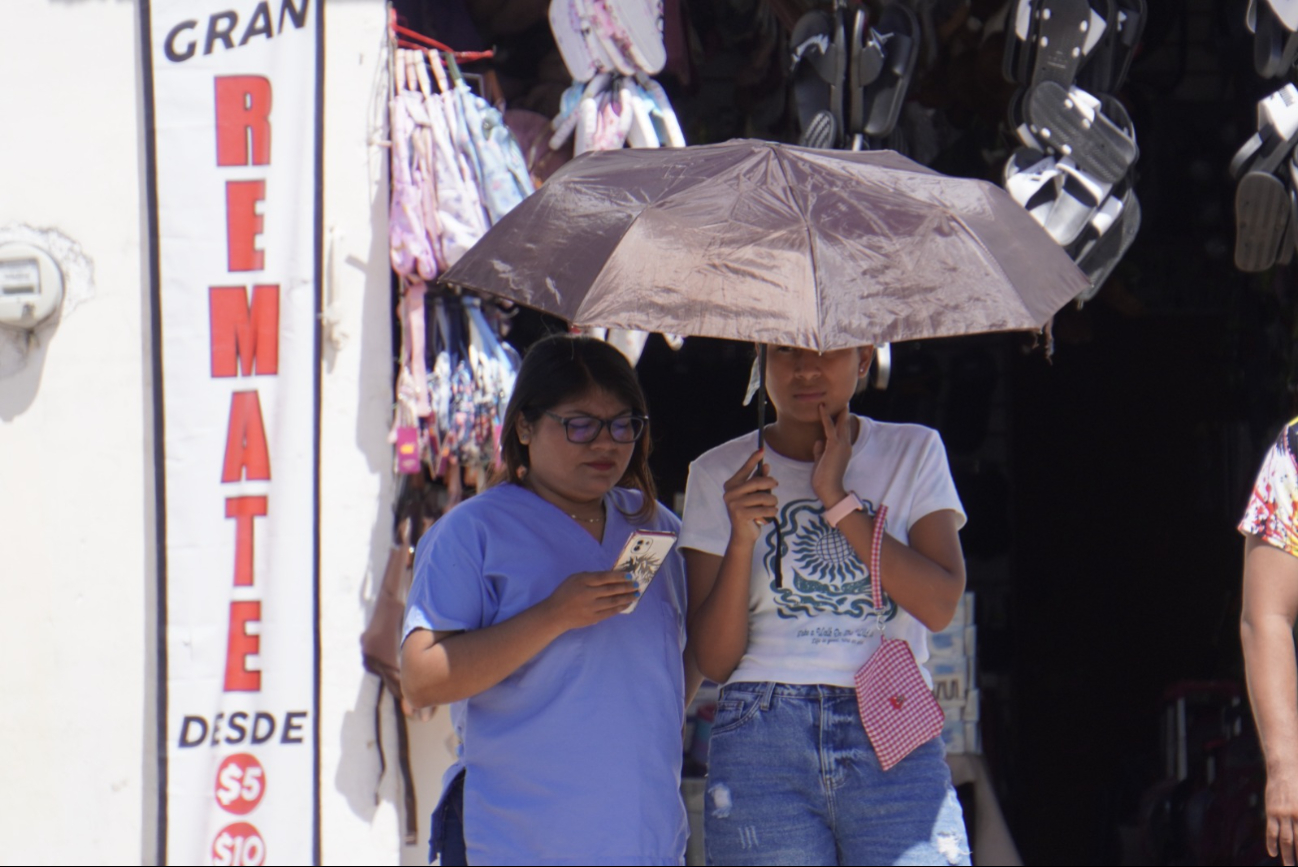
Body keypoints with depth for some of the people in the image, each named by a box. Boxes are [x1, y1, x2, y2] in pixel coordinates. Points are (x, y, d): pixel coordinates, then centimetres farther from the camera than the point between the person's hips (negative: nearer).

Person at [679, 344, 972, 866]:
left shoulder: (914, 453, 12)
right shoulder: (720, 474, 10)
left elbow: (940, 605, -3)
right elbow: (714, 661, 4)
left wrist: (838, 499, -5)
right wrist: (741, 539, -11)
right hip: (763, 747, 0)